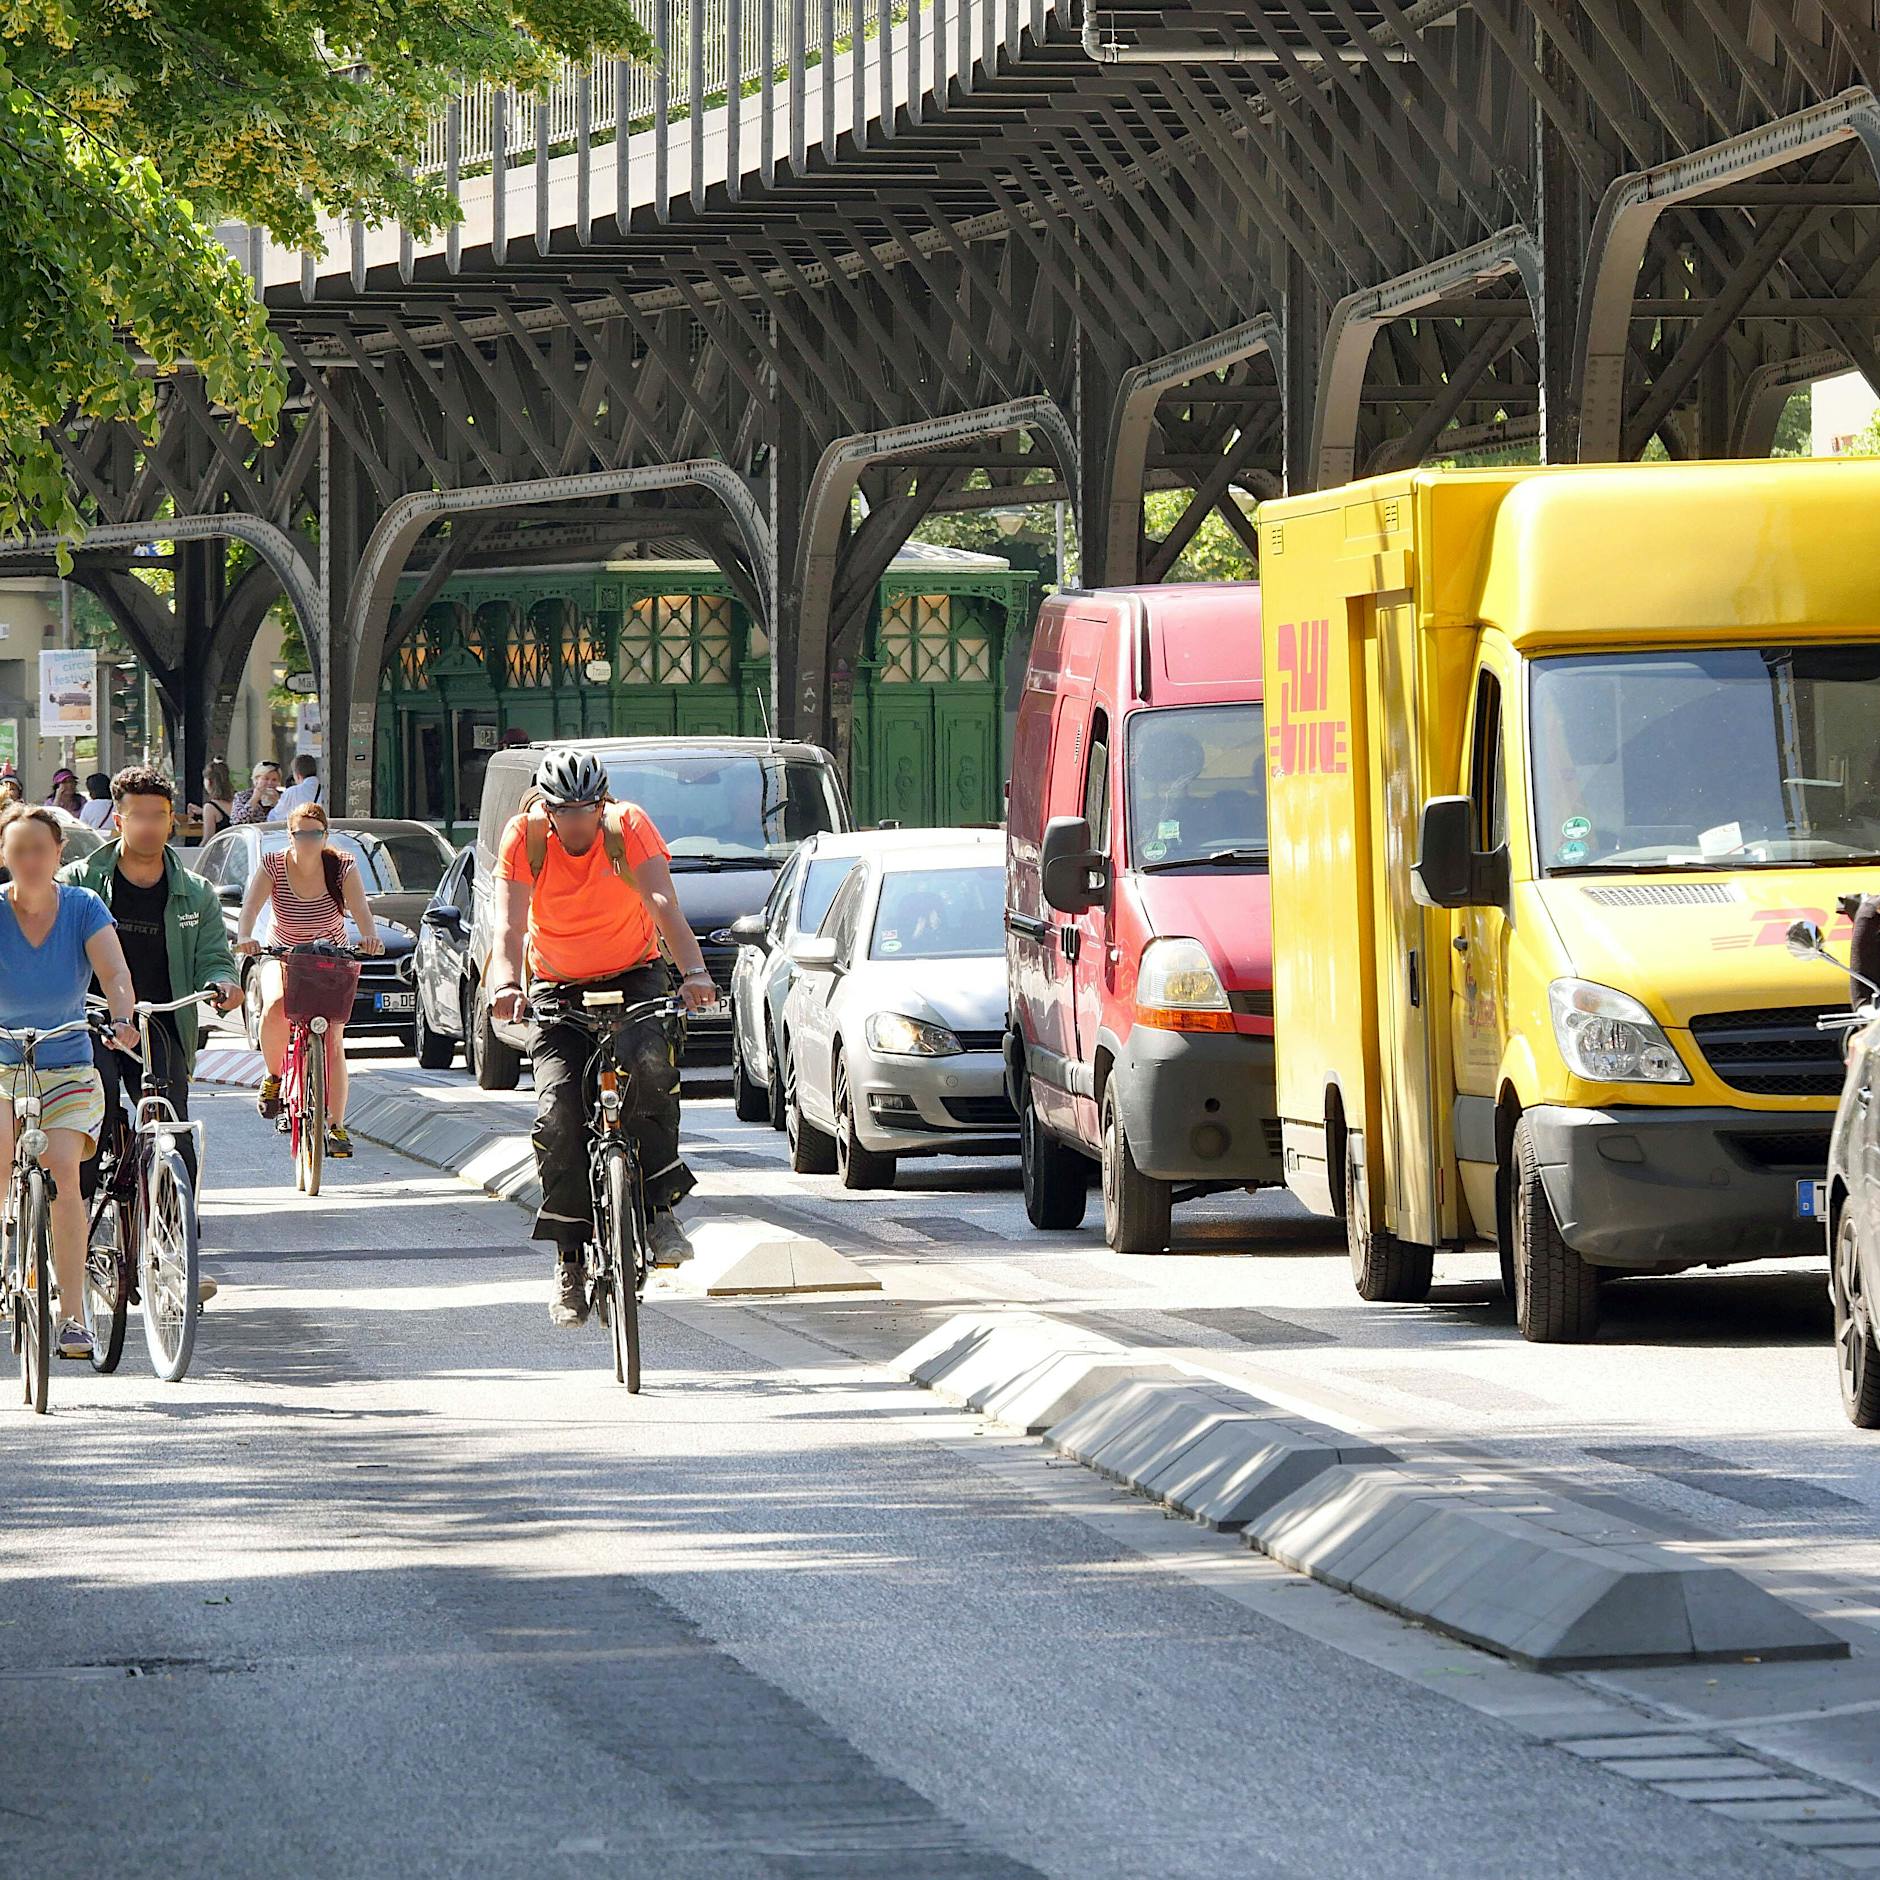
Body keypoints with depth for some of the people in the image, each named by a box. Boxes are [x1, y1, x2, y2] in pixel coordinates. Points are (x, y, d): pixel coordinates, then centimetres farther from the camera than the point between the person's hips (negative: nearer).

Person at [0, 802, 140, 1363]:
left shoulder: (83, 909, -4)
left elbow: (114, 971, -17)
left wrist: (123, 1019, -38)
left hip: (68, 1070, 0)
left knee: (61, 1165, -22)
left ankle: (72, 1315, -20)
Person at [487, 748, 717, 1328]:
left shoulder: (628, 826, -17)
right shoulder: (524, 837, -15)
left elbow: (662, 903, -30)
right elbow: (510, 922, -26)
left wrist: (694, 970, -47)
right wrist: (506, 985, -46)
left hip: (633, 974, -1)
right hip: (559, 987, 1)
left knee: (650, 1061, -32)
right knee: (559, 1110, -16)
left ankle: (659, 1204, -17)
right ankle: (570, 1259, -5)